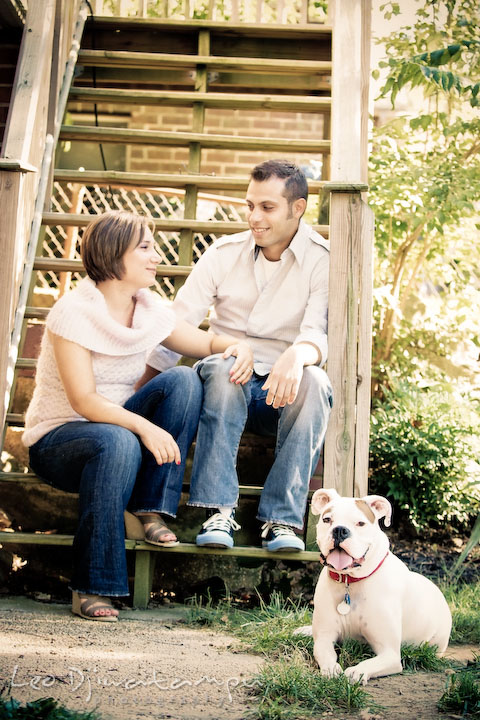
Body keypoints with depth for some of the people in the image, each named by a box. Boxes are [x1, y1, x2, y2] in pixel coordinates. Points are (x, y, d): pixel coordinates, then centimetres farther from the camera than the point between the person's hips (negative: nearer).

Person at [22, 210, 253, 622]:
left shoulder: (151, 309, 0)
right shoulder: (74, 312, -18)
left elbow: (205, 342, 11)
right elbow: (84, 400, -24)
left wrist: (237, 346, -13)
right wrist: (144, 427, -37)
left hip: (118, 424, 6)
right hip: (58, 438, -6)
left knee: (184, 380, -17)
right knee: (117, 441, -39)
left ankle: (151, 508, -13)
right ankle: (90, 589, -31)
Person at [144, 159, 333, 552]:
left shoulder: (323, 261, -2)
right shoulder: (224, 254, 6)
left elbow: (322, 332, -17)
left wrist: (297, 356, -42)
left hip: (284, 392, -1)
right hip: (228, 386, 1)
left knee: (314, 381, -34)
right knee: (222, 368, -34)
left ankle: (282, 519, -32)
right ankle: (219, 511, -35)